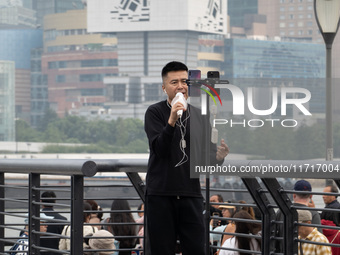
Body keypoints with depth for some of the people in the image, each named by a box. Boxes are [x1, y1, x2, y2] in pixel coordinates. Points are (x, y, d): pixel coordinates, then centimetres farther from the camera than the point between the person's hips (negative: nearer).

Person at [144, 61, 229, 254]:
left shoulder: (200, 117, 10)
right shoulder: (155, 112, 0)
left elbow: (207, 157, 9)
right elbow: (159, 150, -12)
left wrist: (218, 157, -14)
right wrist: (171, 121, -26)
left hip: (191, 195, 3)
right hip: (161, 195, -2)